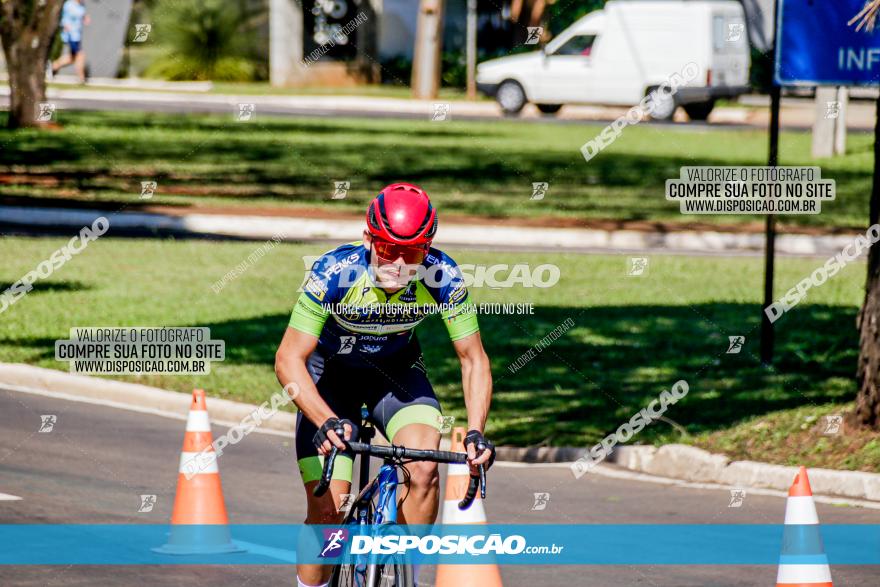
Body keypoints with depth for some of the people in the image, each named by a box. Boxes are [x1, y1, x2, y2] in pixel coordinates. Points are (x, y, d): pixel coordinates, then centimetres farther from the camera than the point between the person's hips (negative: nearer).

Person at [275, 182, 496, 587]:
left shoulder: (442, 278, -27)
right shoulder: (334, 272, -33)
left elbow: (473, 360, -17)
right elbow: (289, 359, -32)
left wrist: (475, 432, -32)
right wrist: (326, 421, -47)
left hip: (396, 369, 1)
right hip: (331, 372, -1)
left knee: (424, 471, -25)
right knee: (327, 512, -11)